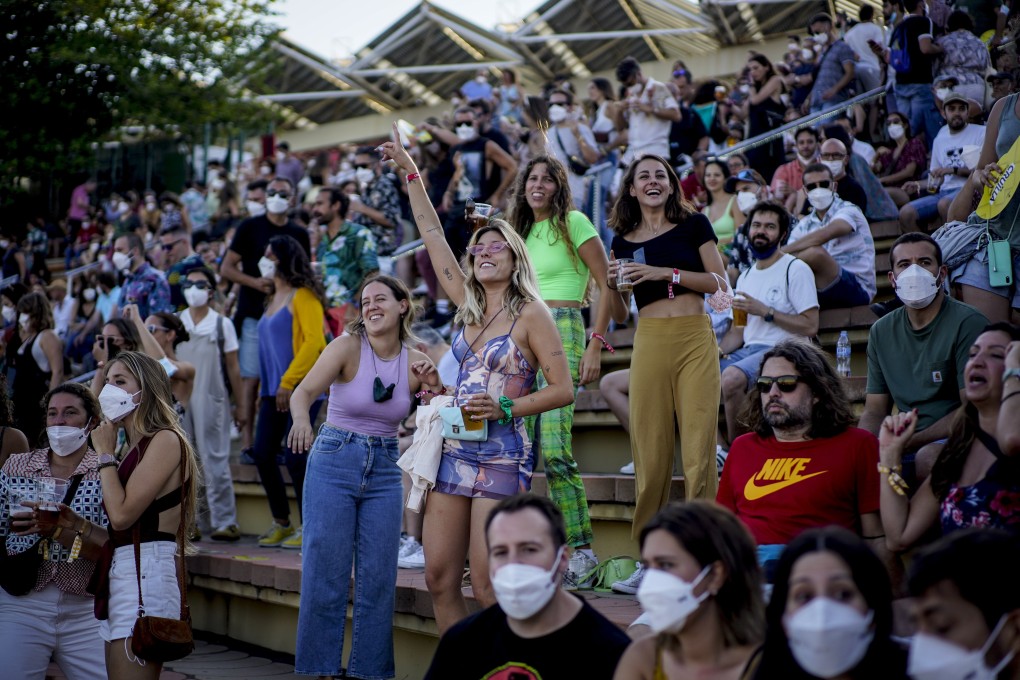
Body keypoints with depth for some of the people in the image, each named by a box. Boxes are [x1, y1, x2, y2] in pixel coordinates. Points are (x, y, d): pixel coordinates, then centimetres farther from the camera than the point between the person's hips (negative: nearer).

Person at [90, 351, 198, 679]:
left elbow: (122, 514, -15)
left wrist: (105, 454, -6)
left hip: (145, 574, -9)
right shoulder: (133, 446, 18)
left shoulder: (166, 440, -7)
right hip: (116, 574, 9)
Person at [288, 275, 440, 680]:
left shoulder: (415, 361, 2)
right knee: (325, 573, -2)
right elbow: (304, 392, -22)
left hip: (385, 470, 3)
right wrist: (301, 419, -44)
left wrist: (435, 387, -13)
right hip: (334, 463, -3)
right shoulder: (348, 346, -9)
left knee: (378, 578, 4)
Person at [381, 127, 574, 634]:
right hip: (454, 452, 6)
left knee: (487, 588, -10)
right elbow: (432, 234, 16)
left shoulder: (530, 314, -3)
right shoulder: (469, 307, 13)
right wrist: (409, 172, 17)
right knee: (439, 578, 3)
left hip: (502, 457, -6)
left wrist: (504, 409, -17)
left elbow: (562, 389, -6)